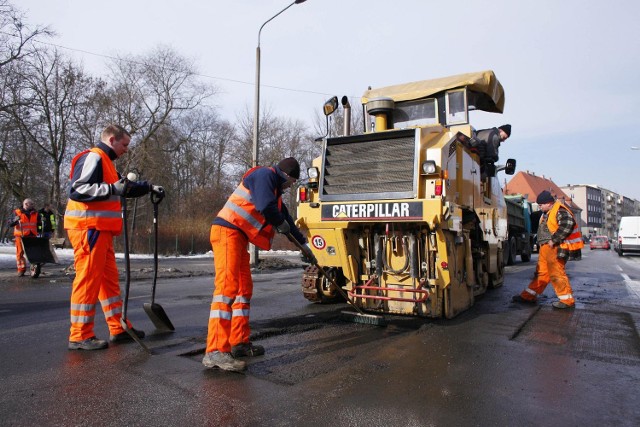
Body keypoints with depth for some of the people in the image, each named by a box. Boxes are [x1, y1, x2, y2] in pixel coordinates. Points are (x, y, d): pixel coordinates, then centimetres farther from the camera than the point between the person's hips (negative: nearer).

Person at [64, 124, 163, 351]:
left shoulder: (105, 162, 23)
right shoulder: (93, 157, -9)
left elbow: (123, 187, 35)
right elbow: (77, 190, -20)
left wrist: (149, 187, 31)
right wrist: (112, 189, -27)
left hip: (100, 230, 11)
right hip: (88, 228, -11)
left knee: (109, 278, 12)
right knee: (88, 279, -7)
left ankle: (118, 328, 19)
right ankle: (80, 335, 1)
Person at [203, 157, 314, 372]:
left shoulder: (274, 190, 24)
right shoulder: (264, 174, -6)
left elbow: (285, 217, 31)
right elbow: (265, 207, -21)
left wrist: (303, 244, 37)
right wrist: (281, 223, -1)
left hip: (239, 237, 11)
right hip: (227, 231, -11)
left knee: (244, 288, 12)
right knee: (227, 287, -17)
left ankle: (239, 342, 20)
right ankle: (215, 352, -19)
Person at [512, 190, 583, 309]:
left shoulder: (560, 210, -13)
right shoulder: (546, 213, 18)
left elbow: (567, 224, -27)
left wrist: (554, 240, -24)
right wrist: (541, 242, 16)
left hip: (555, 248, -10)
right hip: (545, 247, 10)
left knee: (556, 273, -8)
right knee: (541, 272, 13)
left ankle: (567, 300, 2)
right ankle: (529, 296, 18)